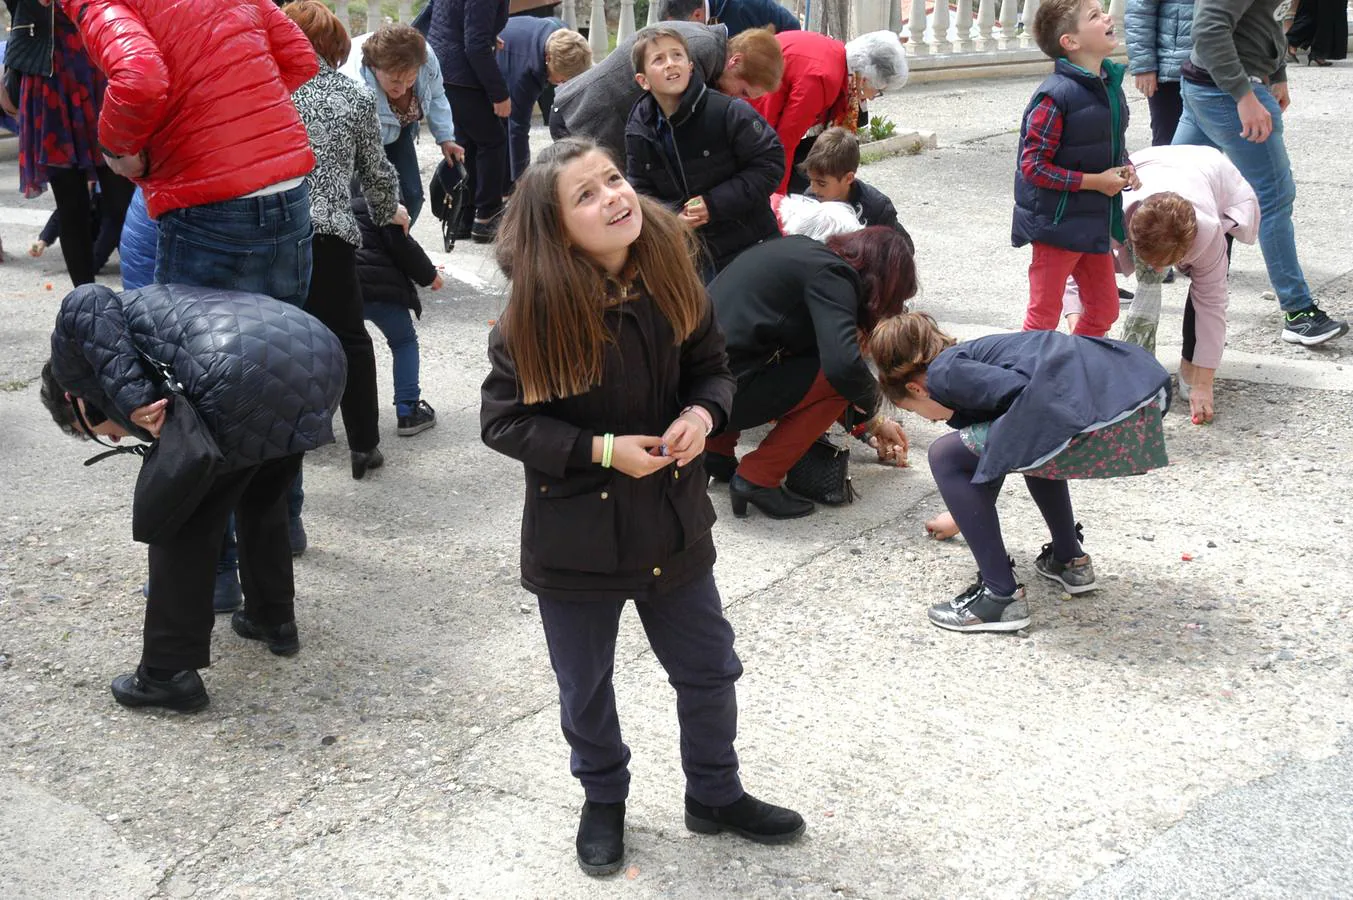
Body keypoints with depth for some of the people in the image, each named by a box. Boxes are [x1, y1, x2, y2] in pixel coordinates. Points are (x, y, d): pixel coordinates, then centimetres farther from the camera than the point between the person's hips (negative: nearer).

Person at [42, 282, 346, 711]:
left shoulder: (72, 358, 21)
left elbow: (83, 306, -5)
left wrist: (131, 400, -7)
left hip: (245, 374, -8)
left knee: (179, 514, 12)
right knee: (262, 496, 32)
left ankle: (170, 672, 15)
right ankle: (273, 617, 46)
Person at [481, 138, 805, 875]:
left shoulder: (669, 276, -8)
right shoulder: (535, 314, -19)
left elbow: (711, 365, 4)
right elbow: (502, 420, -14)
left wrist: (702, 413, -17)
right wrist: (599, 450, -22)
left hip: (673, 518, 3)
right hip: (576, 533, -3)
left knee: (709, 670, 17)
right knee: (586, 687, 16)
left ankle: (715, 794, 40)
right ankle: (603, 801, 41)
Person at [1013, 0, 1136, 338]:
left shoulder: (1110, 84, 5)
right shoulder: (1055, 96, -21)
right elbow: (1034, 166, -21)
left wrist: (1125, 168, -2)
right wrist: (1094, 181, -19)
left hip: (1095, 222, 8)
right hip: (1057, 222, -8)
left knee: (1104, 310, 15)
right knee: (1044, 316, 2)